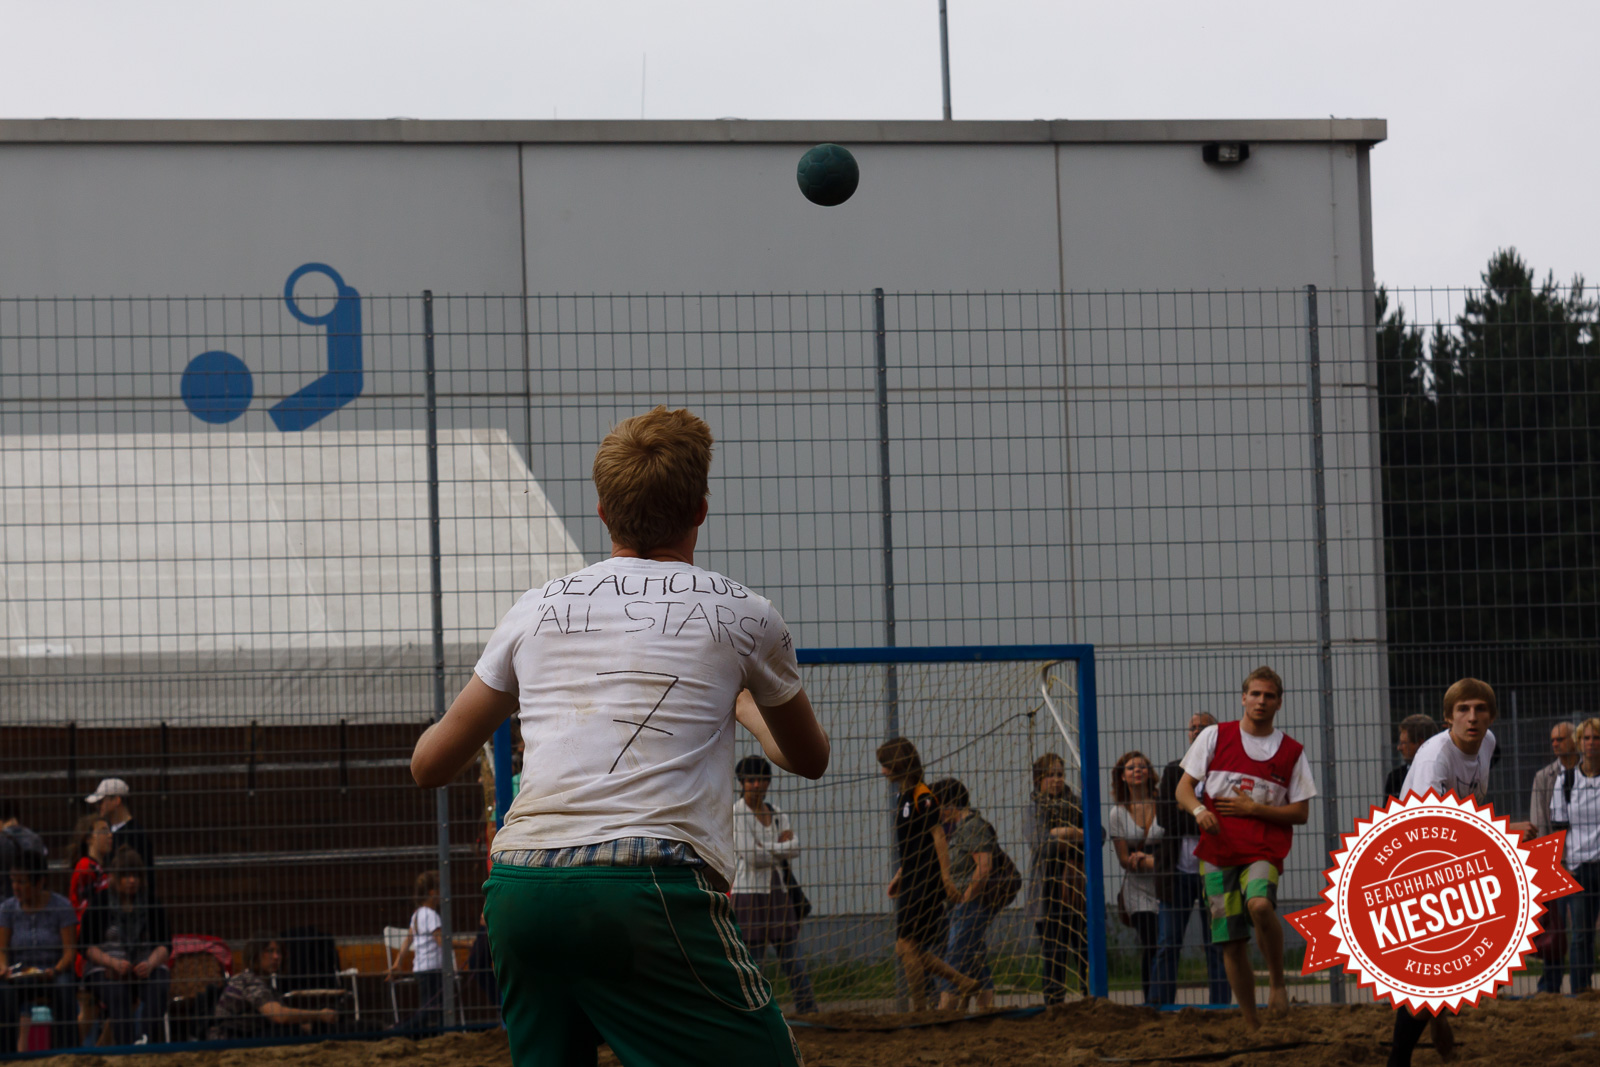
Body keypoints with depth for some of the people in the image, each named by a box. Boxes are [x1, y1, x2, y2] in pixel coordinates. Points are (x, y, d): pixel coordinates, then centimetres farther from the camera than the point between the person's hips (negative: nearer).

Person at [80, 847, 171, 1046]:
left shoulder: (151, 904, 8)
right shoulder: (100, 904, 2)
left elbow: (164, 946, 6)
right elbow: (88, 948, -1)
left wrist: (151, 964, -16)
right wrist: (114, 963, -19)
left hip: (145, 968, 2)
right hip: (106, 969, -2)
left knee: (158, 988, -31)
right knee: (118, 995, -34)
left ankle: (145, 1036, -46)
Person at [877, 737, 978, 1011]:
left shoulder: (922, 797, -12)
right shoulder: (903, 797, 16)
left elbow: (939, 837, -16)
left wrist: (946, 878, -20)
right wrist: (899, 876, 21)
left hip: (925, 883, -10)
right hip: (912, 883, 10)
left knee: (906, 947, -10)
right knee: (907, 950, 9)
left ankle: (919, 1008, -5)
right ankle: (964, 983, 15)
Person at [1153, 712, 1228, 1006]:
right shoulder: (1174, 771, 12)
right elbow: (1164, 816, 0)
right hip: (1178, 871, 2)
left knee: (1217, 946, 1)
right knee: (1167, 946, 0)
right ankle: (1159, 1007, 2)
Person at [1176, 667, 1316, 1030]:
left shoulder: (1292, 752, 7)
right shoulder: (1216, 736, 7)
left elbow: (1301, 813, 5)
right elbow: (1184, 788, 7)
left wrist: (1252, 808, -8)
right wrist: (1199, 810, -15)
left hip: (1264, 851, -2)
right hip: (1218, 851, 2)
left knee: (1259, 905, -33)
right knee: (1232, 943, -1)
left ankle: (1278, 981, -11)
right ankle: (1251, 1027, 11)